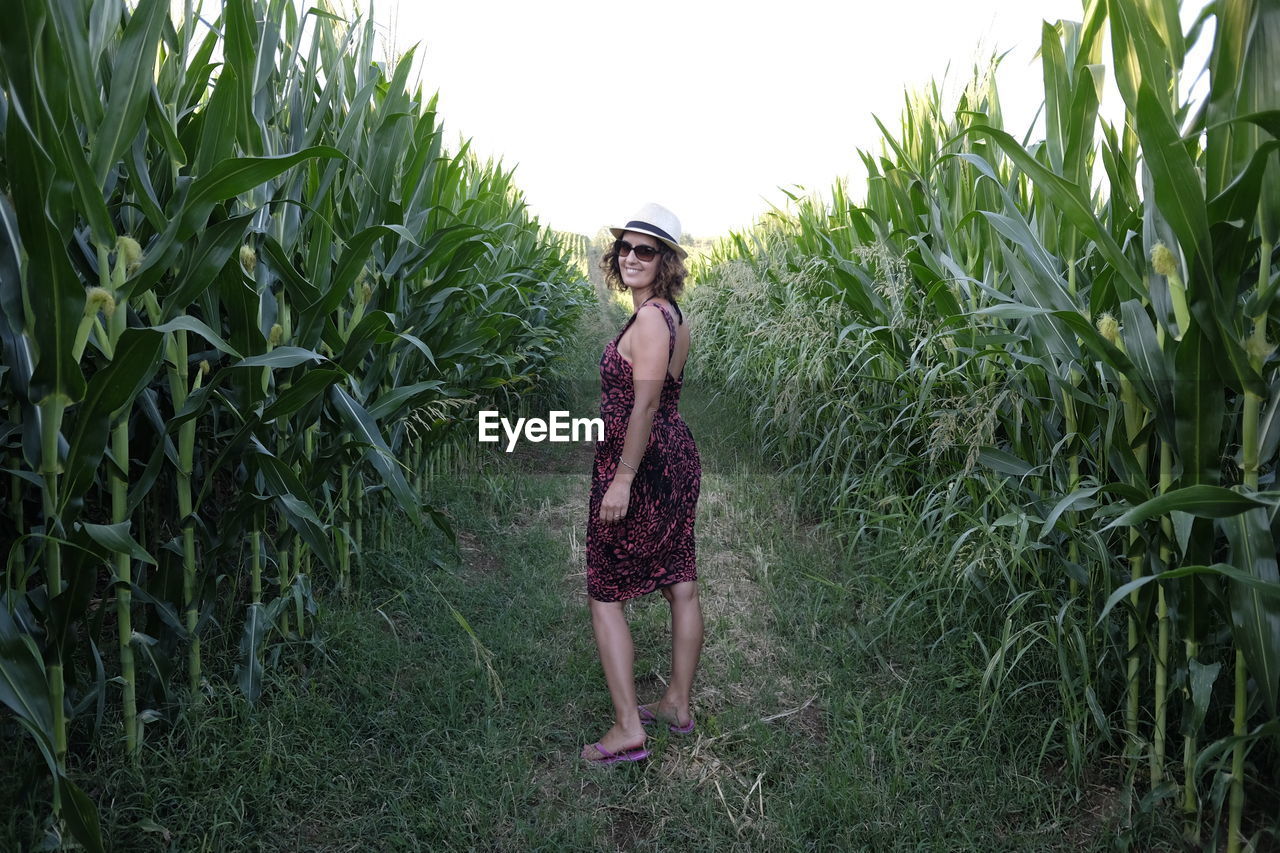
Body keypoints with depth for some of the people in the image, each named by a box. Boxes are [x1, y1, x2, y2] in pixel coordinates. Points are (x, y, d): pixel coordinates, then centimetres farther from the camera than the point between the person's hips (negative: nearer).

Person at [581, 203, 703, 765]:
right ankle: (678, 704, 29)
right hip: (678, 457, 10)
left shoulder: (650, 318, -17)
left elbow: (645, 405, -23)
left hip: (640, 464, -10)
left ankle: (628, 729, 2)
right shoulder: (672, 317, 12)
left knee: (603, 595, 1)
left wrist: (622, 480, -23)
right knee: (681, 588, 15)